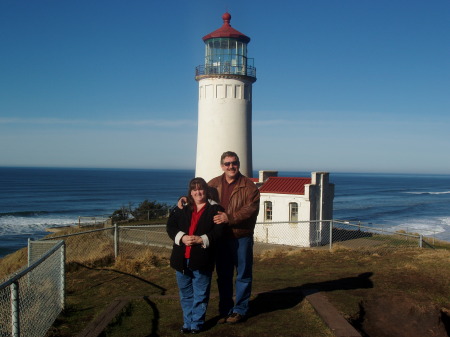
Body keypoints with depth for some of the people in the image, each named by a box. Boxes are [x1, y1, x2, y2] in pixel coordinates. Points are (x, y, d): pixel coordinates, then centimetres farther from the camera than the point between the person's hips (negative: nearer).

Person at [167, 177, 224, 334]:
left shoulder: (215, 209, -2)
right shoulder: (181, 208, 10)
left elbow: (218, 231, -11)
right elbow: (170, 226, 3)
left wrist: (202, 239, -21)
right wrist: (182, 237, -14)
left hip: (202, 260, -4)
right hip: (182, 259, 4)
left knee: (200, 294, 6)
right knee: (185, 293, 14)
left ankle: (196, 323, 18)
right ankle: (187, 322, 27)